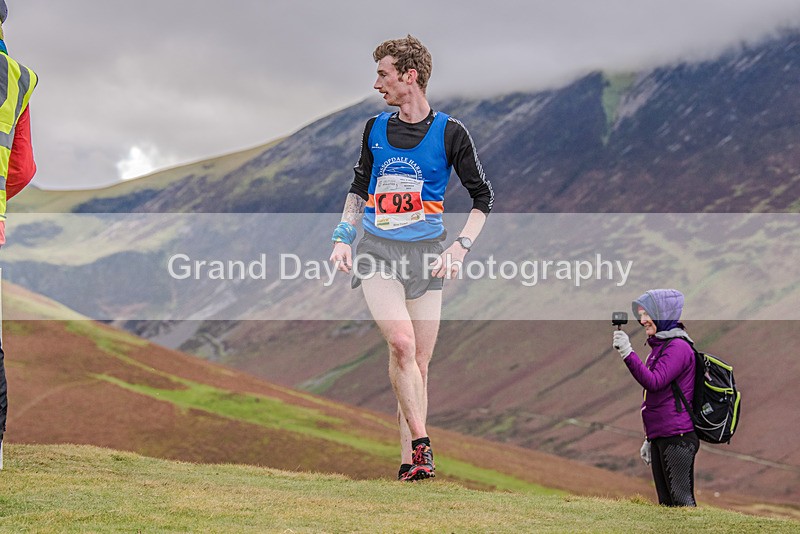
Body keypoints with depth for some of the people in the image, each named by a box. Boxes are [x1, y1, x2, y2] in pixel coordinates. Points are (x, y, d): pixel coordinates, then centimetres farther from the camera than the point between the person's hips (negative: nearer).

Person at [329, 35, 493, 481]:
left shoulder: (449, 132, -2)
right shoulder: (375, 129, 9)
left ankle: (409, 461, 7)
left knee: (420, 361, 0)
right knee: (402, 343, -21)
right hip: (377, 251, 1)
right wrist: (344, 236, 11)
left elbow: (484, 195, 4)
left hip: (426, 252, -1)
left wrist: (460, 247, -6)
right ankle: (421, 443, -16)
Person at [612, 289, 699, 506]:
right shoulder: (658, 347, 19)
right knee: (665, 503, 9)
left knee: (681, 500, -11)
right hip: (659, 438, 10)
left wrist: (628, 354, -28)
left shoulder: (678, 347, -10)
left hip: (677, 437, -10)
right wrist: (649, 439, 24)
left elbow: (654, 382, -23)